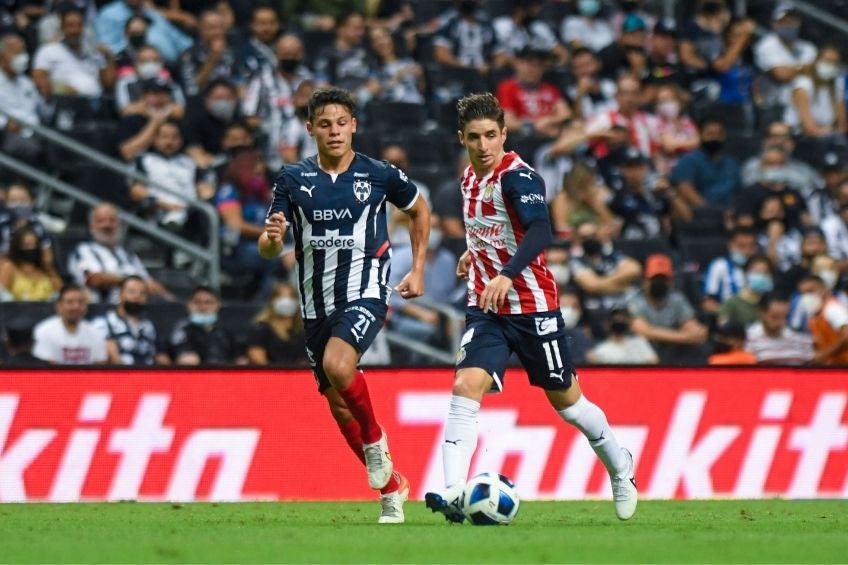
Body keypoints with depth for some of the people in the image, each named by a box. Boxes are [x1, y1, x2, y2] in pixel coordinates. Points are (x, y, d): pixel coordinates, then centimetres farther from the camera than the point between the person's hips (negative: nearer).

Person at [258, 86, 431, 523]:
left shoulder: (379, 175, -4)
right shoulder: (293, 179, 0)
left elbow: (420, 211, 15)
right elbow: (268, 250, -1)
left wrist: (417, 270, 8)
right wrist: (272, 237, -25)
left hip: (365, 293, -4)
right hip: (316, 304, 4)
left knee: (338, 365, -31)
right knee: (338, 404, 10)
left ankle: (375, 441, -5)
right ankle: (391, 488, 28)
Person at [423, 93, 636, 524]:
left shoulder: (518, 176, -18)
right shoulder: (470, 178, 7)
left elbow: (540, 233, -34)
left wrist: (507, 275, -46)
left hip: (532, 307, -5)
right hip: (485, 309, 5)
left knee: (565, 399, 10)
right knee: (466, 387, -18)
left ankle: (620, 467, 37)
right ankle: (453, 492, -29)